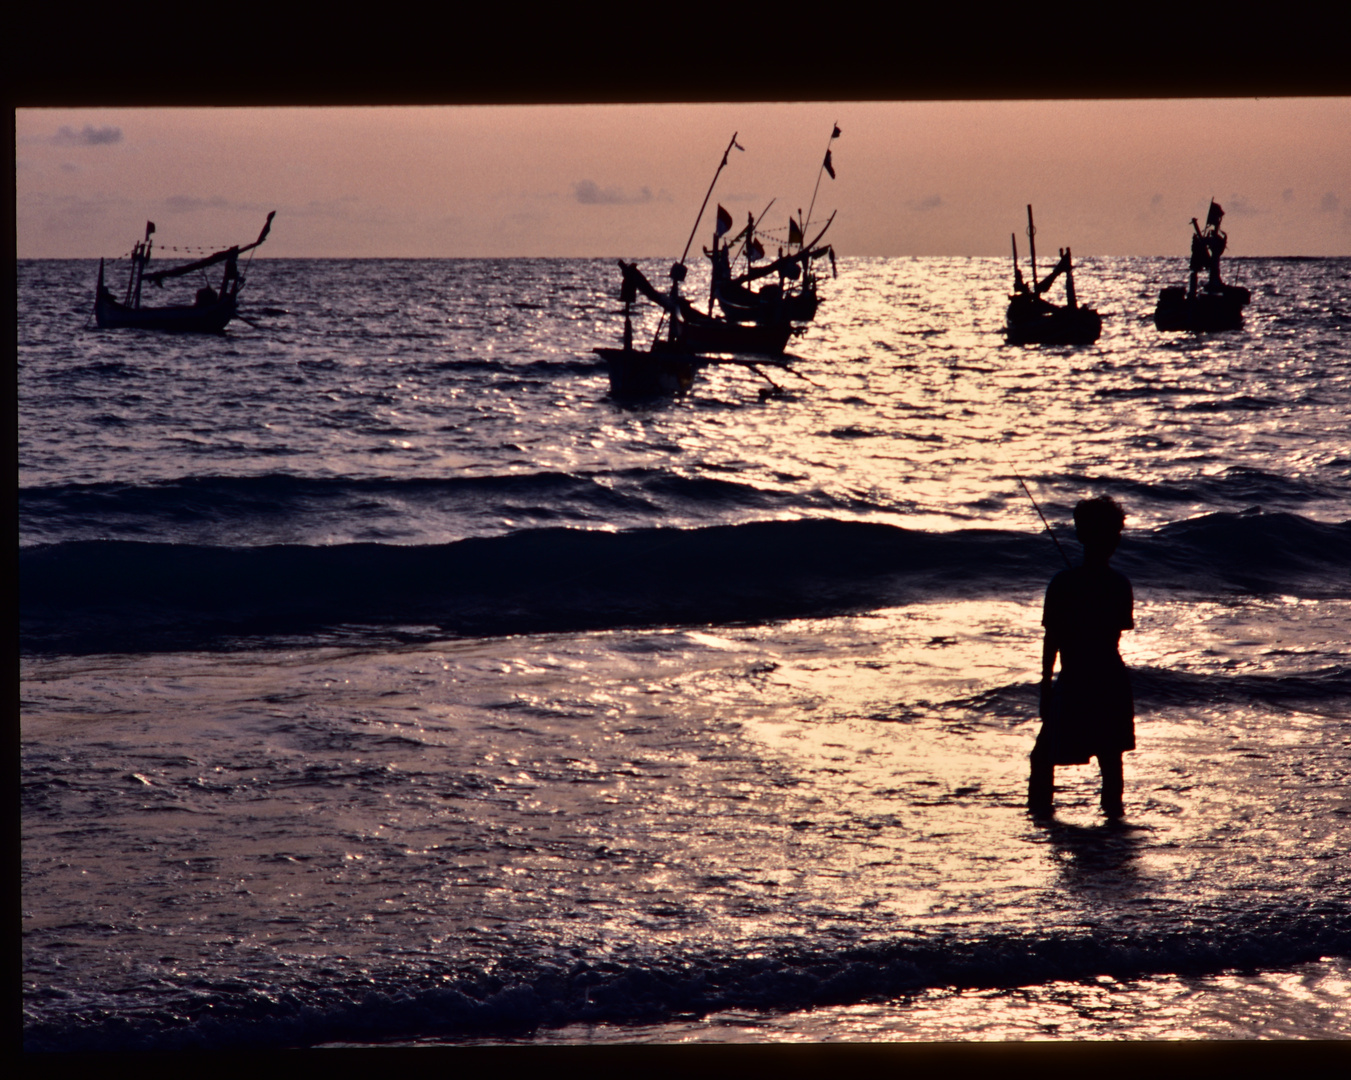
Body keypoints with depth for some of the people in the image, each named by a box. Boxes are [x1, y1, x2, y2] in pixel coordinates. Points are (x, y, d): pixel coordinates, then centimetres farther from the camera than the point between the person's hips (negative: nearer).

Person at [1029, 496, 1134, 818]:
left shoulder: (1062, 583, -12)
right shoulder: (1121, 585, -3)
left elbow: (1052, 640, -8)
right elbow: (1119, 631, 8)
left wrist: (1046, 683, 0)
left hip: (1074, 683, -3)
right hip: (1112, 681, 3)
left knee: (1045, 755, 8)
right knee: (1110, 756, 13)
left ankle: (1040, 807, 7)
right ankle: (1113, 808, 14)